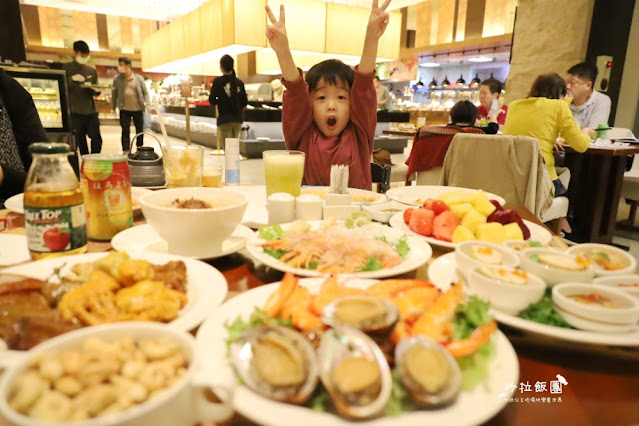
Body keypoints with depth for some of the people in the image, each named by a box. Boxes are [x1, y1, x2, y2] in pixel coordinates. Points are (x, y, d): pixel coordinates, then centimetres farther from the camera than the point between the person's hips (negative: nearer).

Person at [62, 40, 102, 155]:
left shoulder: (92, 70, 15)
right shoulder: (66, 68, 5)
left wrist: (96, 90, -6)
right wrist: (72, 79, -16)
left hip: (91, 110, 3)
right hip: (75, 111, -3)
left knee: (97, 139, -3)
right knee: (80, 142, -1)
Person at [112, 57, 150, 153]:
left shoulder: (139, 78, 4)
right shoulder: (117, 79, 6)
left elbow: (145, 92, 7)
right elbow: (114, 93, 10)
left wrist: (147, 104, -6)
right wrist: (113, 107, 8)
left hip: (138, 109, 0)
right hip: (124, 109, 0)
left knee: (140, 130, 7)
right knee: (125, 131, -4)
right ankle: (126, 150, 0)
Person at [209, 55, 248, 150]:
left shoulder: (218, 81, -5)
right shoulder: (239, 82, 4)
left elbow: (212, 101, -6)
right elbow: (245, 102, 4)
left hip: (224, 118, -4)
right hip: (238, 118, 4)